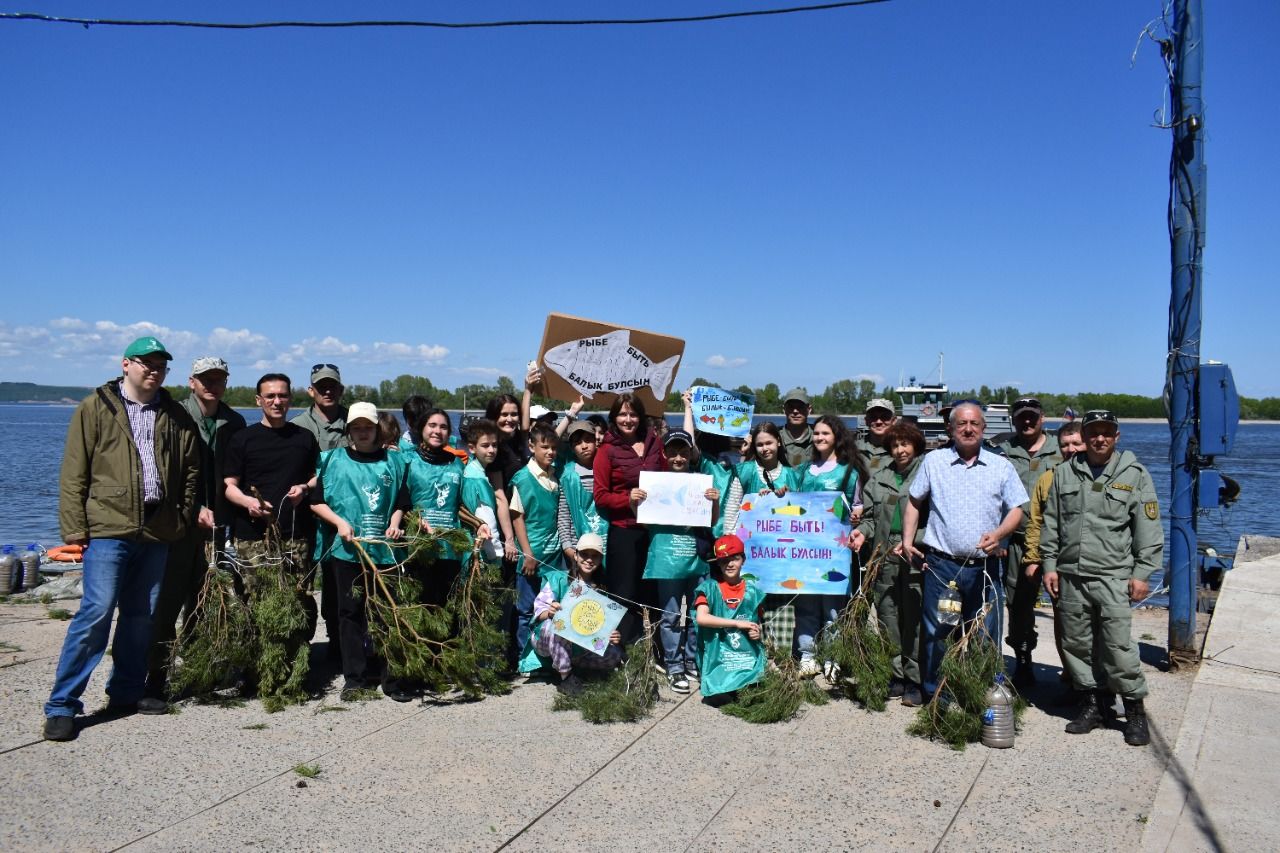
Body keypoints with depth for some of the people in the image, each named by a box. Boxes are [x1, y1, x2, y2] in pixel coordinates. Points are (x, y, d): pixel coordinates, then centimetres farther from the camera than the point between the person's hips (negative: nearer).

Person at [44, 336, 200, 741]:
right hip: (108, 529, -4)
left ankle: (125, 694, 24)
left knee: (142, 616, 10)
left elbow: (190, 474, 15)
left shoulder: (177, 418, 12)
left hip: (157, 533, 4)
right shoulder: (95, 408, 3)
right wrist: (75, 528, -6)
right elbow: (73, 473, 0)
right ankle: (62, 705, 3)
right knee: (96, 612, -9)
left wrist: (183, 520, 8)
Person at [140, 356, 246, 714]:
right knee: (167, 604, -3)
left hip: (214, 524, 4)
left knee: (202, 605, 9)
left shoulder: (235, 423, 10)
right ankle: (153, 682, 4)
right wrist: (195, 509, -15)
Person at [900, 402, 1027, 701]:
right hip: (941, 564, 0)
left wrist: (999, 534, -13)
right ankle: (935, 697, 18)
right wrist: (907, 539, 3)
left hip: (986, 567, 0)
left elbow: (1016, 510, 6)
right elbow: (914, 503, 13)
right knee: (936, 635, 5)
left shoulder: (1001, 466, 7)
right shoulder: (933, 461, 6)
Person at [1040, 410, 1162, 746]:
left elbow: (1148, 528, 1)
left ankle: (1134, 709, 9)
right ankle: (1093, 703, 23)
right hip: (1071, 576, 4)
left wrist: (1142, 573, -4)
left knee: (1119, 645, -7)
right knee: (1076, 643, 8)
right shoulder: (1064, 473, 11)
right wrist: (1049, 564, 9)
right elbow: (1050, 522, 14)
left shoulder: (1134, 474, 2)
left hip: (1114, 576, -4)